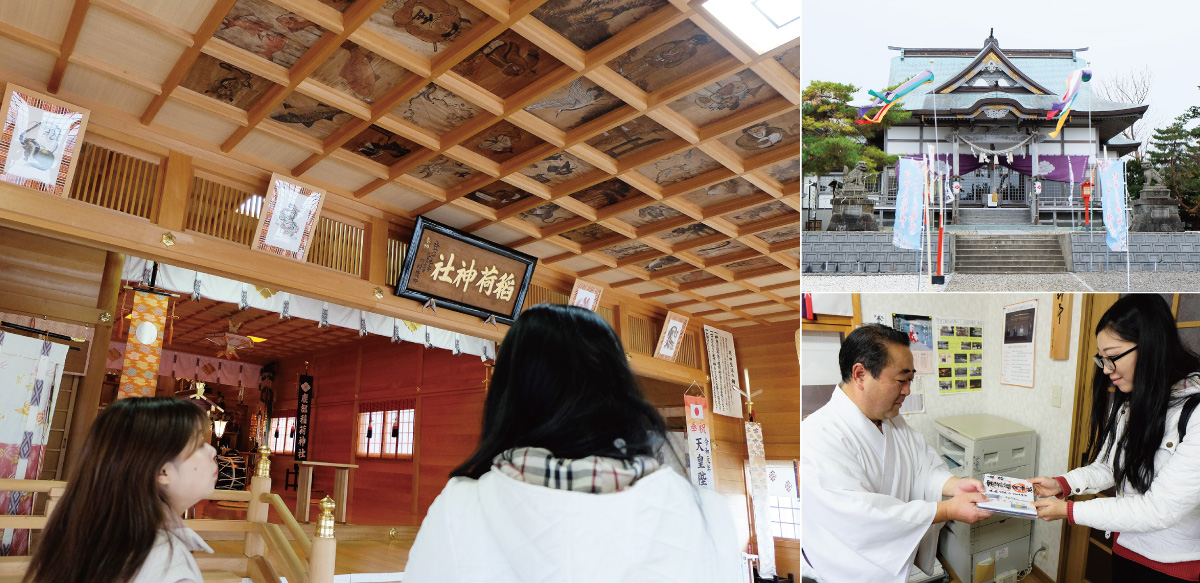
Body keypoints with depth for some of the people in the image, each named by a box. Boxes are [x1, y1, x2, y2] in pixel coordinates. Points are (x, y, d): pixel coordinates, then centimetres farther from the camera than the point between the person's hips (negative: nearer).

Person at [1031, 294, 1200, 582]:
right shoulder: (1126, 402, 0)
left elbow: (1160, 509, -27)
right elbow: (1108, 467, 6)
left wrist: (1068, 510, -24)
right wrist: (1062, 484, -11)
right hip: (1127, 548, 6)